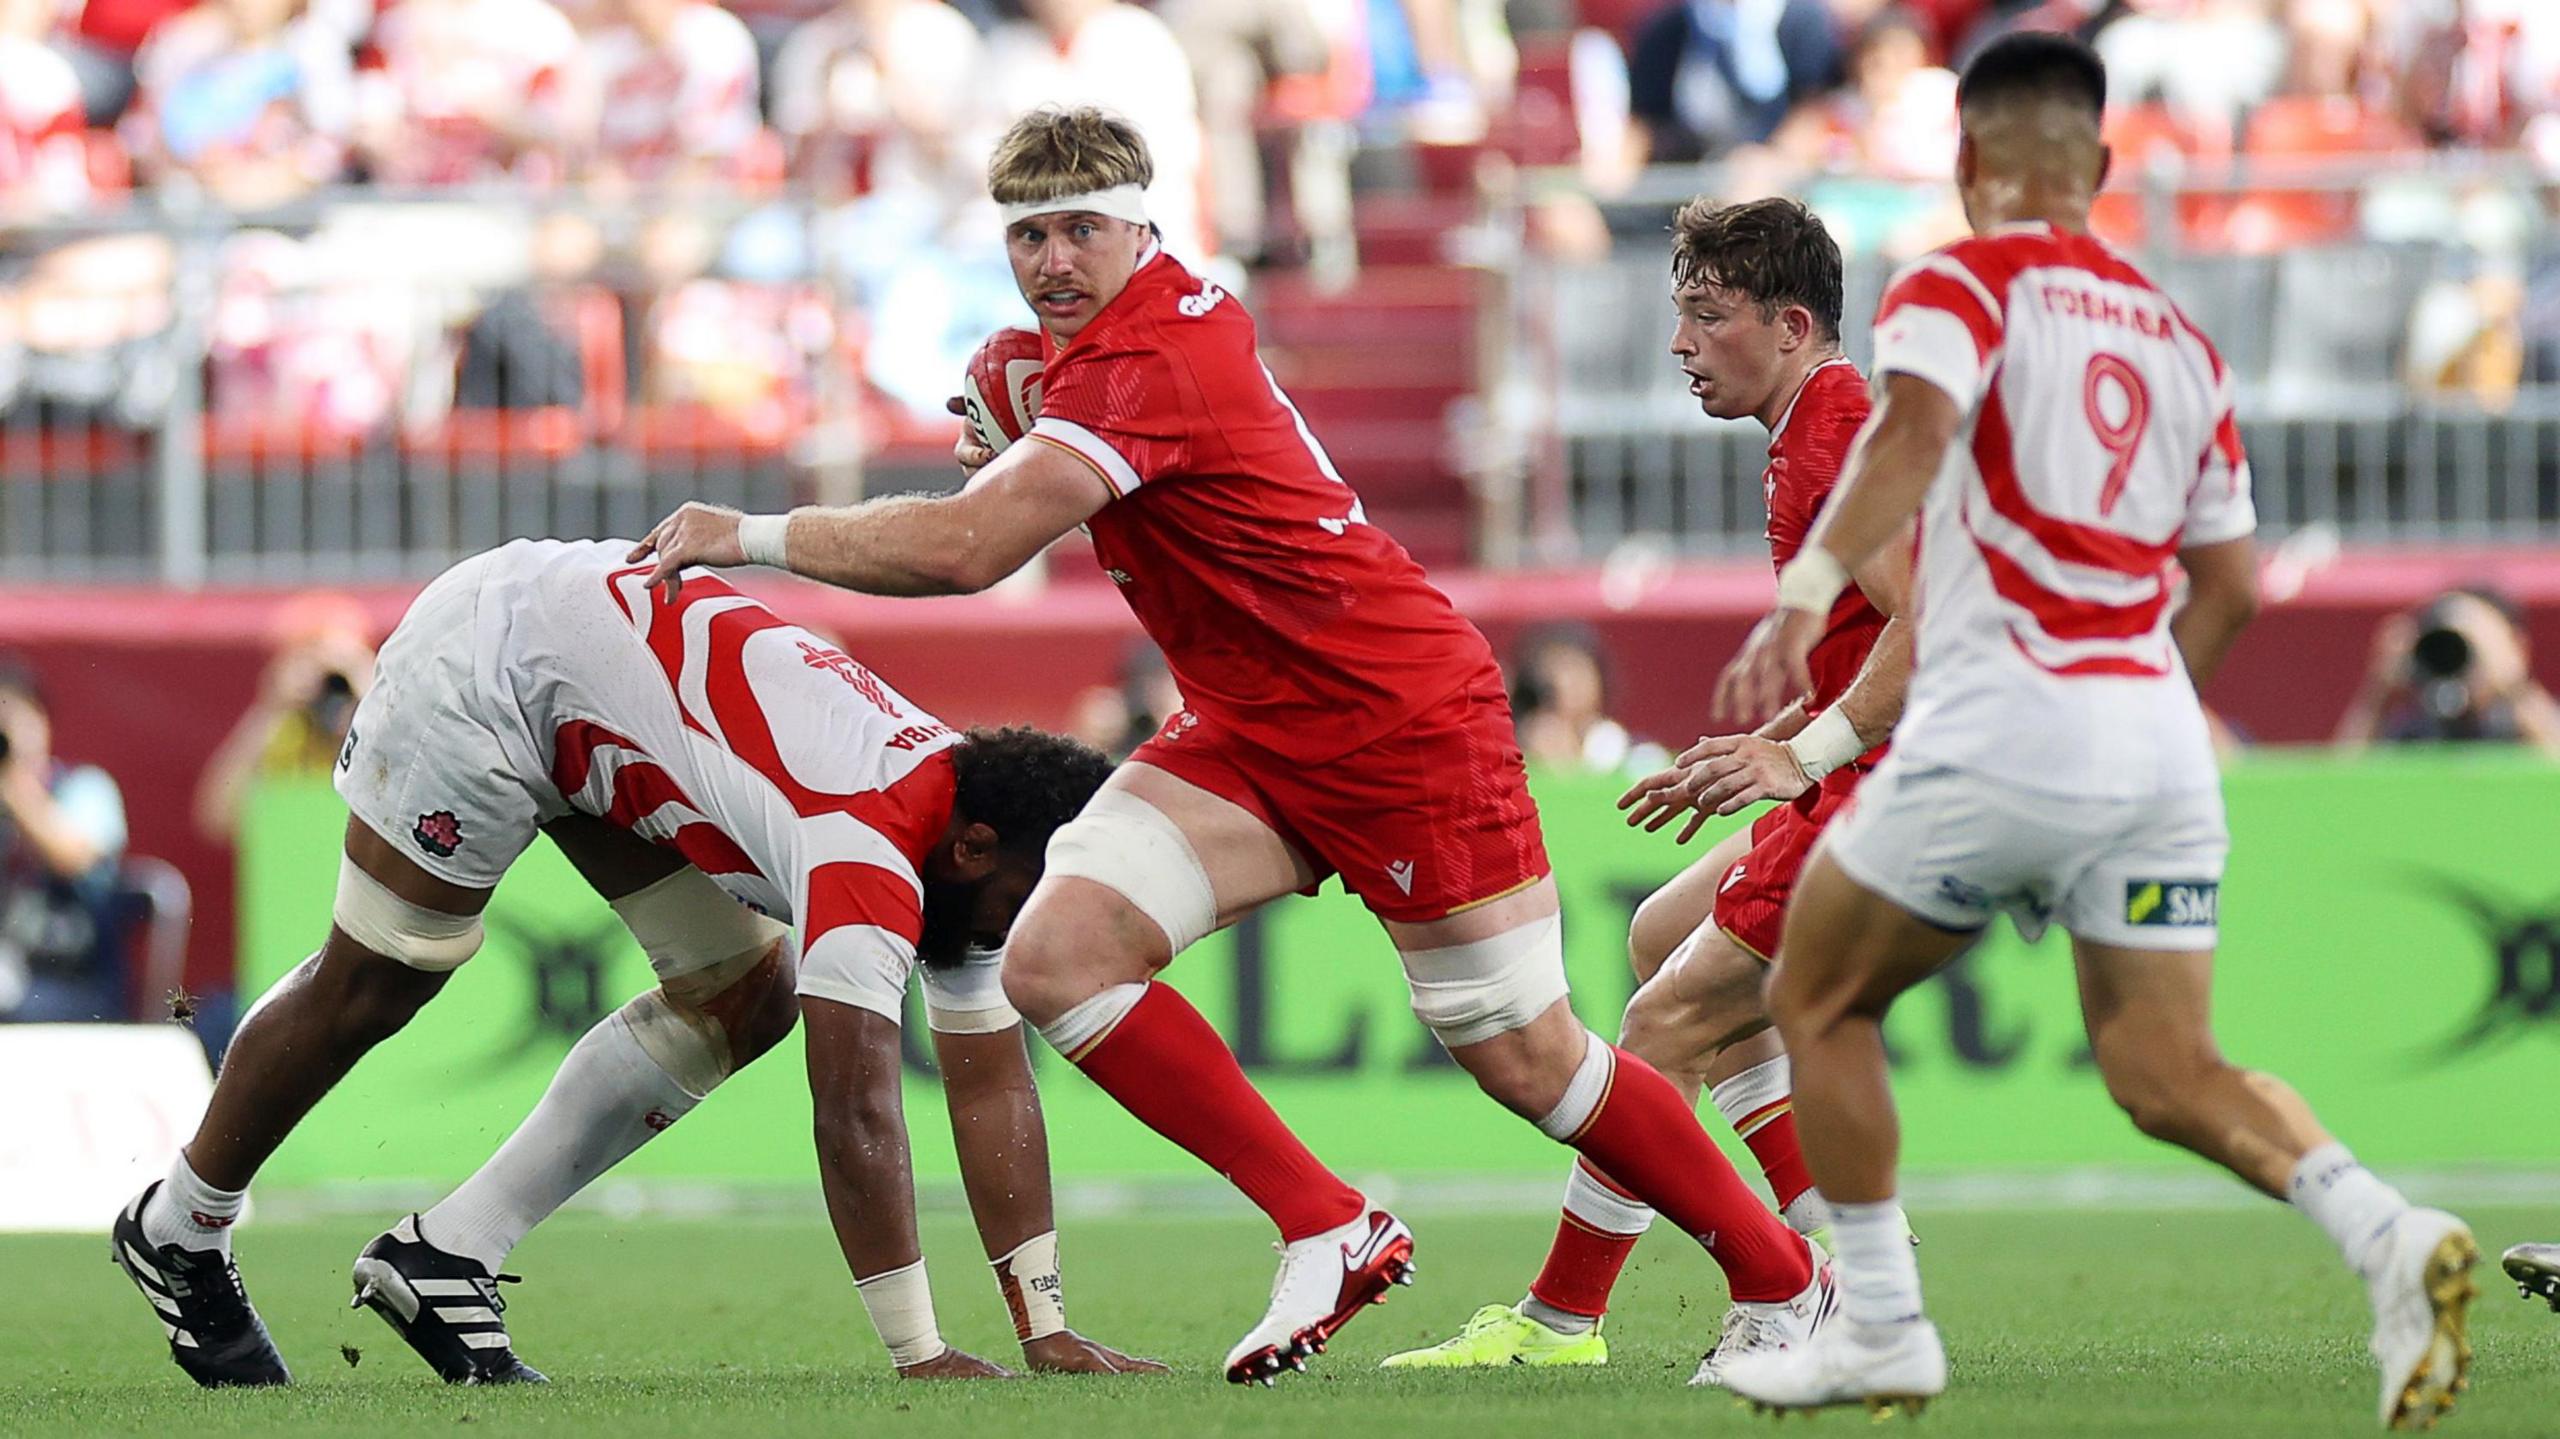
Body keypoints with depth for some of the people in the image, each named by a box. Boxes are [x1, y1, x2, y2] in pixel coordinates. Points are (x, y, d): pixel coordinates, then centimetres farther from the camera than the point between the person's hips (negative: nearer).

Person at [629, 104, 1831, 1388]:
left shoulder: (1149, 365, -24)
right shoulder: (1186, 307, 4)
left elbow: (966, 549, -32)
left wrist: (749, 536, -22)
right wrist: (1014, 447, 4)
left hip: (1404, 715, -9)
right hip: (1249, 736, 9)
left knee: (1527, 1062, -3)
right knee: (1056, 955, -12)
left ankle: (1785, 1282, 18)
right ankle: (1327, 1232, -6)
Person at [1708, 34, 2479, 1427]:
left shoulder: (1961, 284, 1)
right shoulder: (2179, 340, 19)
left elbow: (1911, 429, -21)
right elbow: (2228, 586, 19)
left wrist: (1803, 598, -33)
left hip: (1998, 734, -6)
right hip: (2160, 740, 6)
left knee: (1820, 1000, 14)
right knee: (2168, 1077, 8)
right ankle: (2388, 1235, -17)